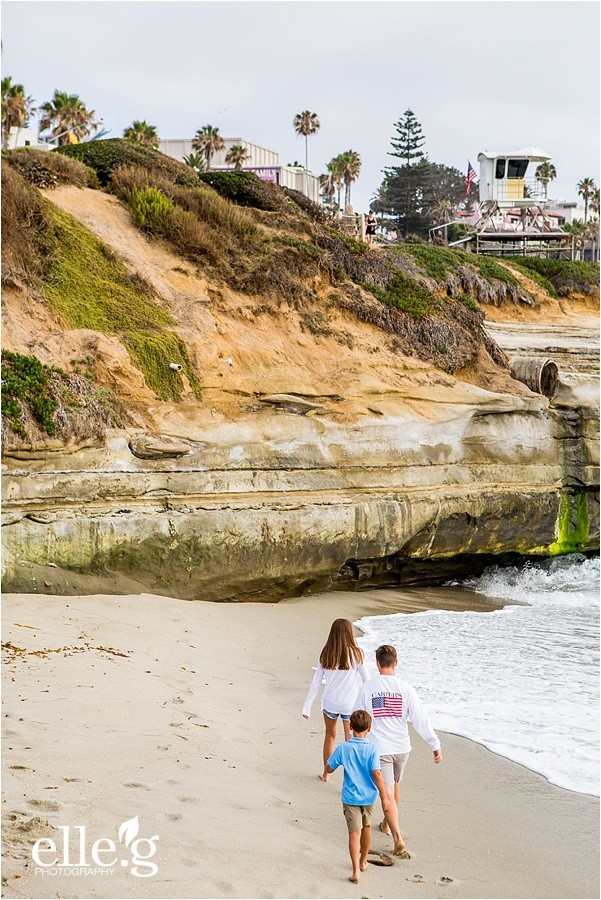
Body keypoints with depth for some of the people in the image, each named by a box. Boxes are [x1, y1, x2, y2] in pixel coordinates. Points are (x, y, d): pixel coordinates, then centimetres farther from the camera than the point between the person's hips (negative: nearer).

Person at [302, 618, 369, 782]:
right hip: (350, 704, -3)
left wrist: (307, 707, 3)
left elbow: (315, 682, -2)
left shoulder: (326, 654, -5)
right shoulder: (356, 654, -13)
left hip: (330, 702, 3)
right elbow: (367, 680, -4)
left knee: (330, 735, 24)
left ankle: (326, 773, 36)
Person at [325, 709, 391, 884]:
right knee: (366, 827, 23)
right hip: (368, 796, 1)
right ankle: (363, 862, 40)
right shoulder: (372, 749, -12)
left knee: (354, 833, -3)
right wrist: (384, 797, -13)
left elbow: (329, 769, 0)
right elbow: (376, 773, -18)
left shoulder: (343, 748, -9)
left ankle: (356, 871, -16)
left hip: (350, 797, -1)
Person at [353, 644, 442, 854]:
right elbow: (420, 719, -9)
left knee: (387, 793, -4)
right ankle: (387, 824, 44)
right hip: (401, 748, 3)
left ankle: (398, 838, -16)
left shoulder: (367, 688, -8)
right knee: (394, 785, 26)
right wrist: (435, 745, -6)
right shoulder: (405, 688, -6)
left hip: (378, 749, -3)